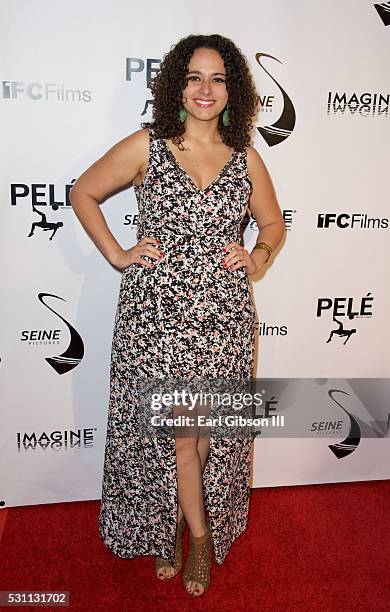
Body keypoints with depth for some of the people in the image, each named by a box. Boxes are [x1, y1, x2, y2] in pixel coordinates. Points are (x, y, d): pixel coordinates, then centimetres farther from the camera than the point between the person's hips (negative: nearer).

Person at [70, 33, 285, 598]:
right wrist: (116, 254, -1)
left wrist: (258, 256, 0)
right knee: (175, 431, 5)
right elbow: (83, 193, 8)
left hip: (224, 316, 3)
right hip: (156, 314, -2)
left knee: (209, 430, 11)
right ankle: (198, 533, 30)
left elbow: (274, 222, 20)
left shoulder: (246, 159, 8)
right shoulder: (146, 147, 0)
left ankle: (174, 519, 39)